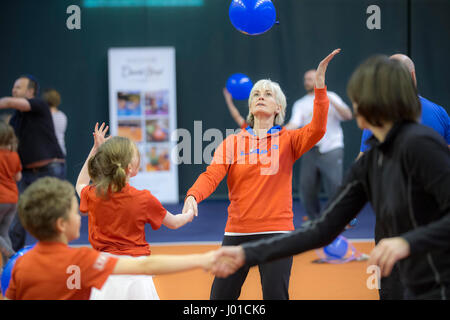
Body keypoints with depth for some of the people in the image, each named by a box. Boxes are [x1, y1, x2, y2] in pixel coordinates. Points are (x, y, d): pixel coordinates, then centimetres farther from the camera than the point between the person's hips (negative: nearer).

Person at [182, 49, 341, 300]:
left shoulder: (287, 140, 4)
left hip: (276, 231, -2)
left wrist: (320, 83, -22)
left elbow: (317, 129, -15)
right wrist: (193, 196, -27)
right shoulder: (232, 142, 7)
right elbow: (212, 175, -5)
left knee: (276, 296, -6)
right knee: (220, 296, 7)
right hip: (237, 232, 2)